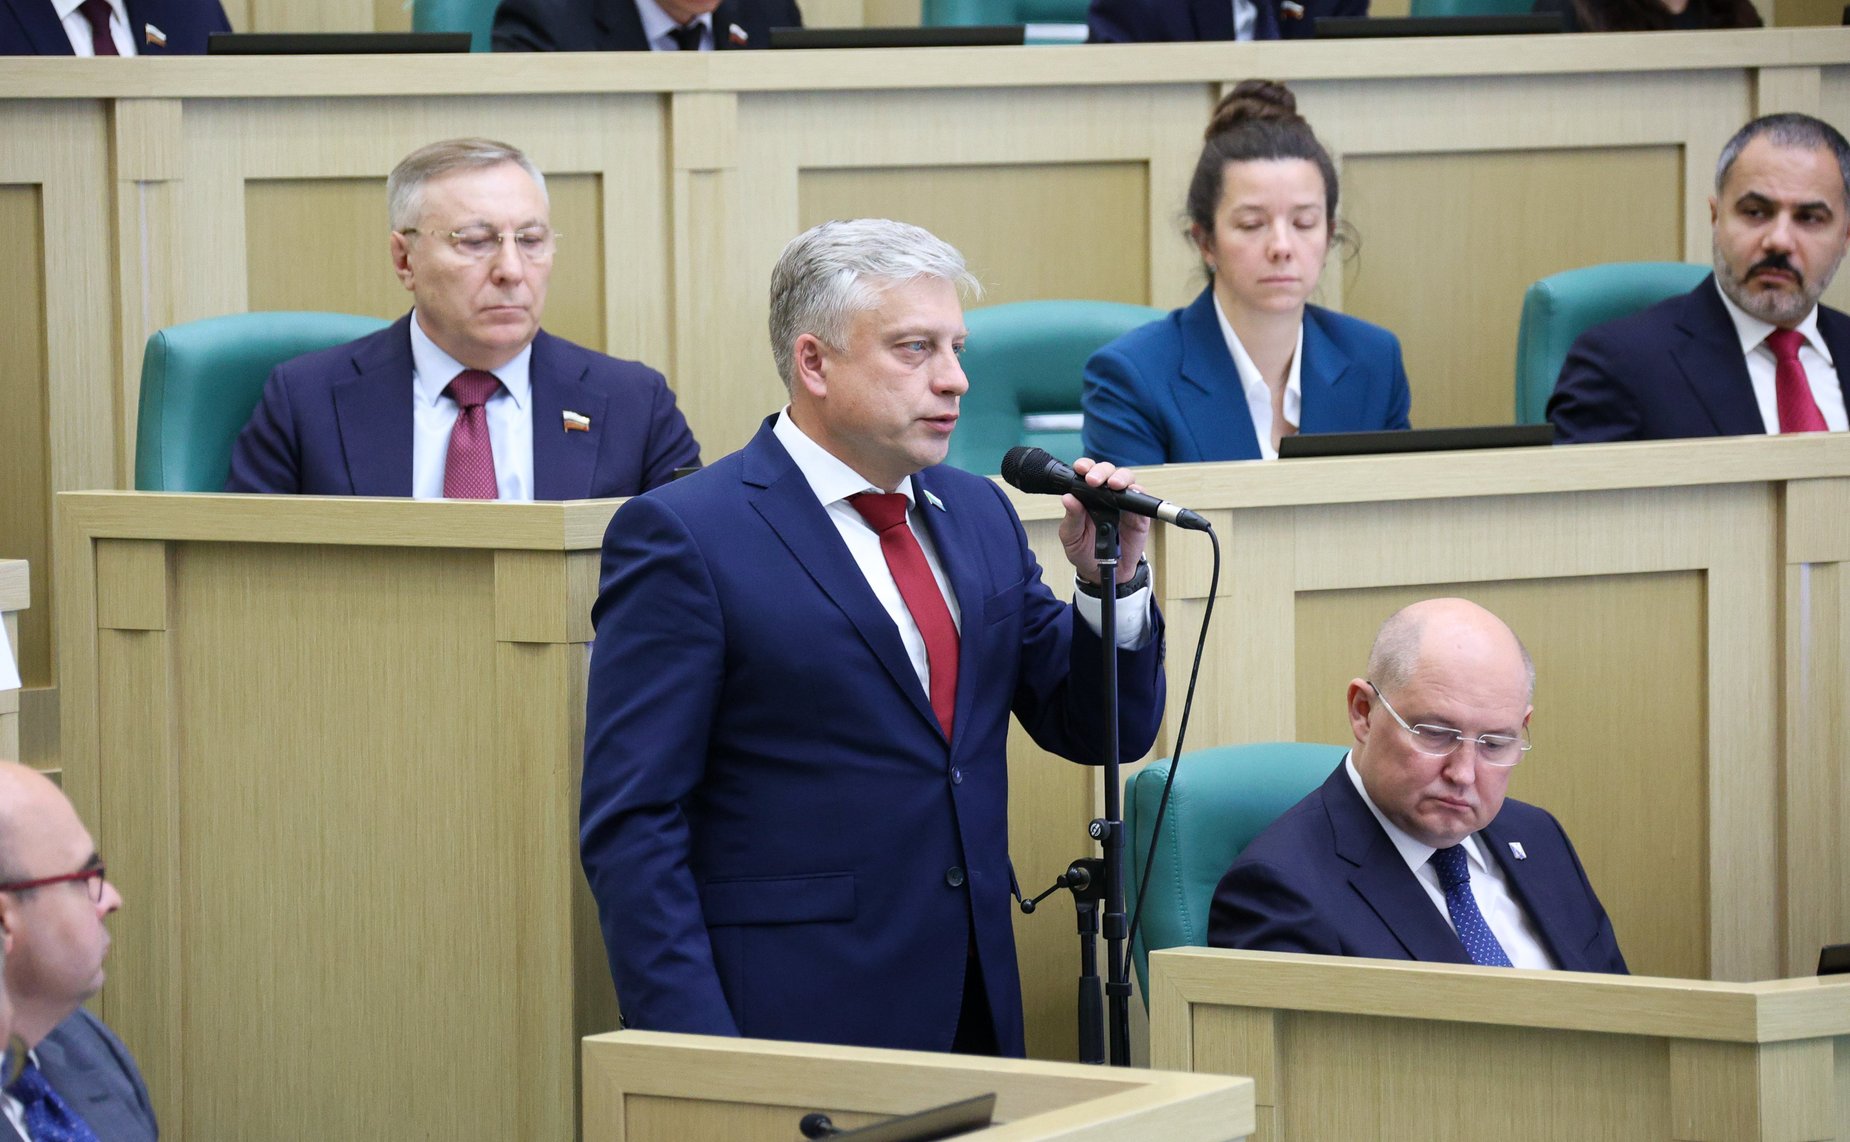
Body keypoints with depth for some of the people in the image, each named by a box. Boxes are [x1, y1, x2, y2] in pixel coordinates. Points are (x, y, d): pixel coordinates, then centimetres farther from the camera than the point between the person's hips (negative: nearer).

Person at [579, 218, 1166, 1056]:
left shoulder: (977, 515, 14)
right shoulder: (683, 537, -7)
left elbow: (1100, 731, 17)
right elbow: (631, 824, -11)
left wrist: (1114, 580, -1)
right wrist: (695, 1059, -19)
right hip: (795, 1018, -6)